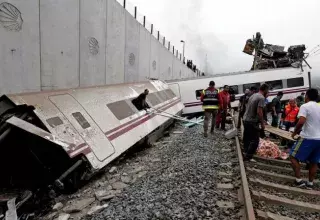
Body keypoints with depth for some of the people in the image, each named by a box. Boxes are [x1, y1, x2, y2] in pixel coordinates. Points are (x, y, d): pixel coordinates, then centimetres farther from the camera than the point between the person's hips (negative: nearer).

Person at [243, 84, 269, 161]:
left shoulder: (253, 95, 12)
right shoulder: (262, 98, -15)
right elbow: (259, 112, -22)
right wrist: (262, 123, -13)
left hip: (245, 120, 9)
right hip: (252, 122, -9)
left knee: (247, 138, 18)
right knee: (255, 140, -1)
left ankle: (246, 153, 29)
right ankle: (248, 156, 1)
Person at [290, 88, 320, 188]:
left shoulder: (305, 106, -10)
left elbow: (301, 122, -22)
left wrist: (295, 132, -8)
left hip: (308, 138, -7)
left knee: (294, 156, 4)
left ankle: (299, 180, 2)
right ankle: (310, 183, 21)